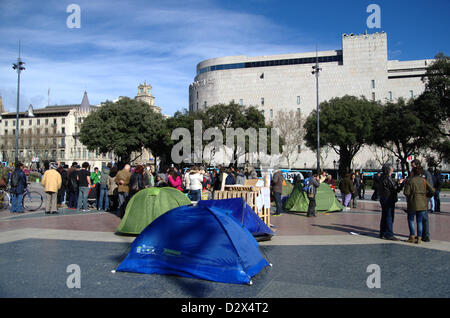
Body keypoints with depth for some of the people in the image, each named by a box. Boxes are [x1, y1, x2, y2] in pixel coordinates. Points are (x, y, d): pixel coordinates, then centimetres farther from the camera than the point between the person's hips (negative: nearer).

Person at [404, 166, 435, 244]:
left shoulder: (410, 180, -6)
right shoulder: (423, 180, 5)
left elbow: (406, 192, -12)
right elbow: (432, 191, -2)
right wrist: (426, 196, 13)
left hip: (413, 203, -4)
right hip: (423, 204, 4)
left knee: (410, 219, 12)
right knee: (420, 221, 11)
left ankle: (412, 237, 7)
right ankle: (419, 238, 9)